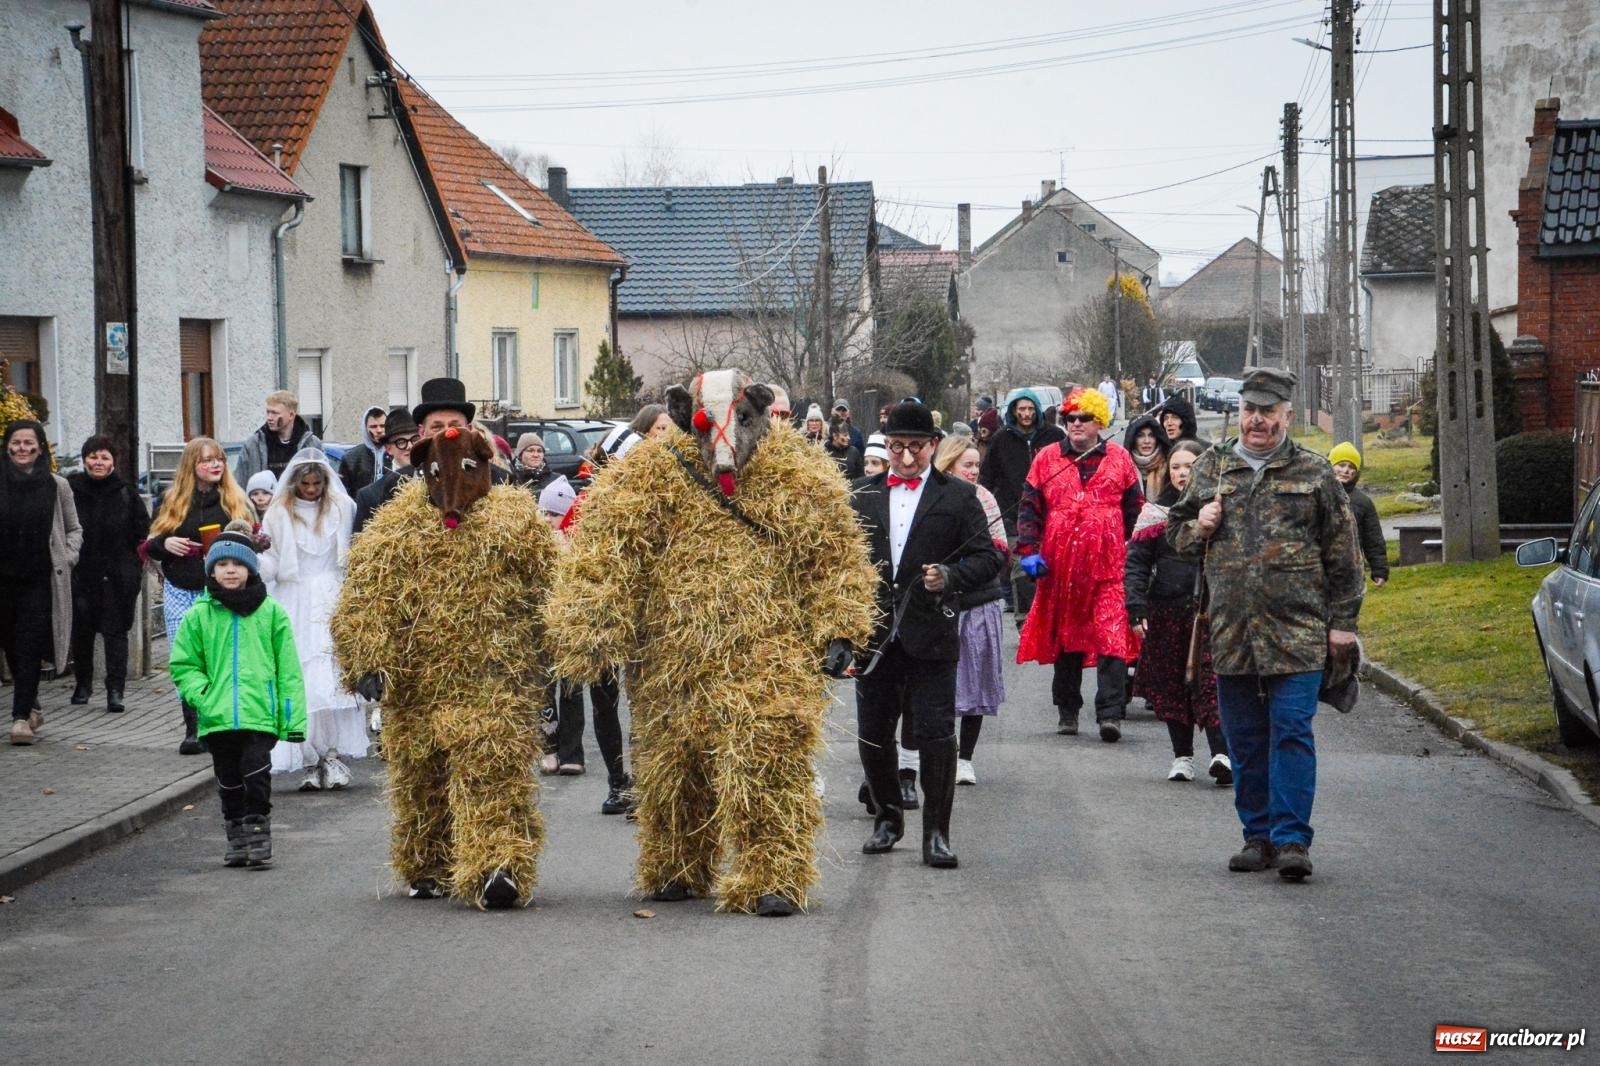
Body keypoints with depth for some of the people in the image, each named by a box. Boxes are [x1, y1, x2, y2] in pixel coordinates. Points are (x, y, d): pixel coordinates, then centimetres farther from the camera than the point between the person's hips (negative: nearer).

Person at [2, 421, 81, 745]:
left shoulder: (57, 486, 4)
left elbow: (74, 530, 14)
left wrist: (66, 559, -1)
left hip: (41, 579, -2)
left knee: (29, 646, -10)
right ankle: (30, 707, 26)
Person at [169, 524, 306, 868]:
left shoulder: (271, 613, 2)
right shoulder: (199, 615, 5)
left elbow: (288, 668, 3)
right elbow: (182, 665, 9)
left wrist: (293, 716, -1)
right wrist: (201, 696, -8)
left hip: (260, 713, -2)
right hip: (217, 717, 2)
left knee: (256, 773, -12)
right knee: (229, 781, 11)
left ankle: (258, 835, 2)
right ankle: (237, 840, 23)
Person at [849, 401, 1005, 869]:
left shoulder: (959, 497, 2)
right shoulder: (862, 495, 11)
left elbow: (987, 558, 0)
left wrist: (950, 577, -18)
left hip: (930, 633, -3)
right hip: (874, 633, 3)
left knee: (935, 734, -7)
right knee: (872, 733, 9)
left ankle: (936, 833, 0)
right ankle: (888, 817, 29)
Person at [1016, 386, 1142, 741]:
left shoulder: (1119, 459, 7)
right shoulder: (1047, 459, 8)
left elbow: (1134, 509, 14)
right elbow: (1030, 508, 8)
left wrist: (1134, 552, 11)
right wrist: (1029, 550, -2)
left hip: (1108, 566, -2)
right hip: (1060, 564, 2)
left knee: (1111, 639, -12)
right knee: (1065, 637, 11)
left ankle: (1110, 714, -15)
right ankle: (1067, 710, 22)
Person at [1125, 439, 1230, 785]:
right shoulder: (1155, 512, 7)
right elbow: (1136, 562, 3)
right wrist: (1137, 609, -8)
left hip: (1209, 609, -2)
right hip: (1166, 610, 2)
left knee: (1210, 682, -12)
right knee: (1172, 684, 7)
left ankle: (1221, 753, -19)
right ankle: (1182, 756, 17)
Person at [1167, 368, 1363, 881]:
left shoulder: (1314, 473, 4)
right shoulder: (1211, 468, 12)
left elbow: (1342, 552, 5)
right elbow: (1176, 533, 22)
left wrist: (1342, 622, 0)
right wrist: (1199, 527, -1)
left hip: (1296, 631, -3)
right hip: (1230, 631, 3)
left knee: (1292, 732, -8)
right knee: (1244, 739, 8)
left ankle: (1292, 839, -7)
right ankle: (1259, 835, 17)